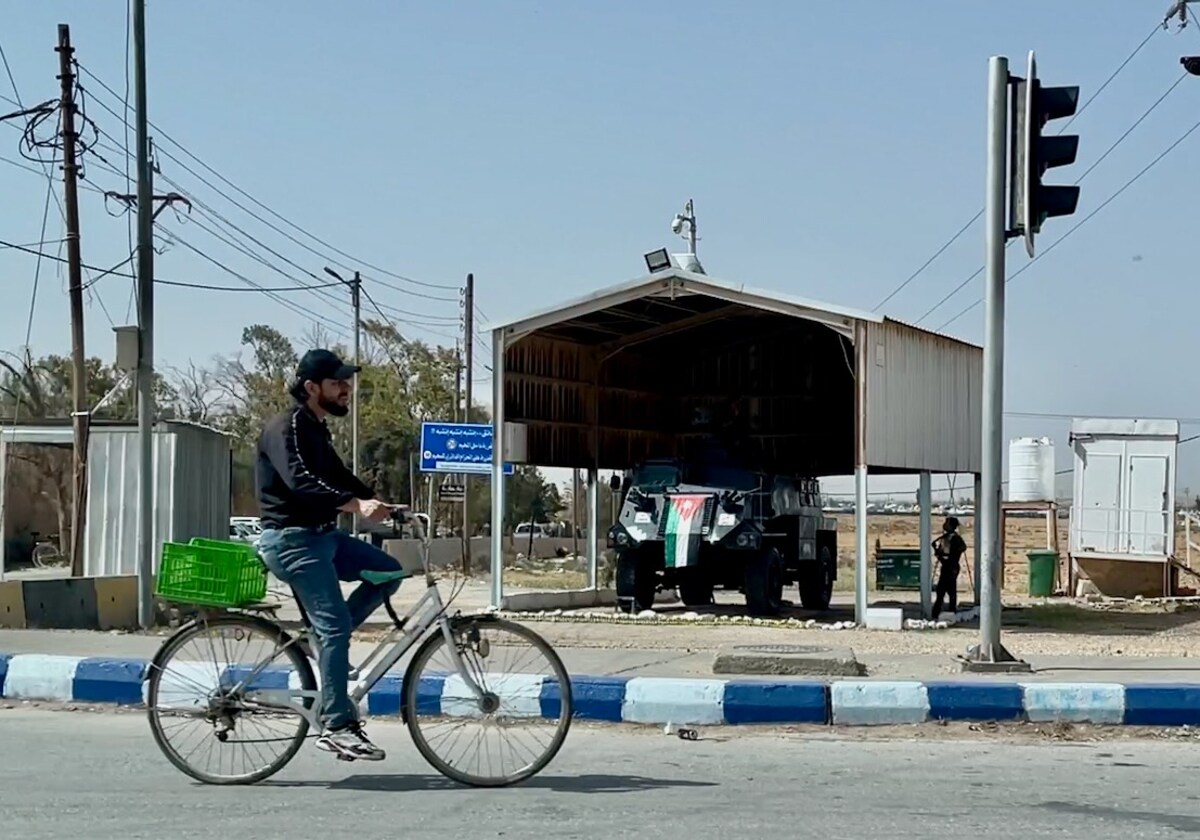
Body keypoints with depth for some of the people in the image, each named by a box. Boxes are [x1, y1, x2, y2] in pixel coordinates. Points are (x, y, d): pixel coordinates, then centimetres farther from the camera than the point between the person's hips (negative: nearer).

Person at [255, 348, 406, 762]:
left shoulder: (316, 429, 17)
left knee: (388, 571, 6)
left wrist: (378, 504, 4)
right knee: (335, 625, -14)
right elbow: (301, 482, -28)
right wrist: (356, 504, -38)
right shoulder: (287, 427, -14)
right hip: (292, 539, -9)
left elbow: (338, 477, 20)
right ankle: (337, 727, -13)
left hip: (322, 535, 9)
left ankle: (325, 643, 7)